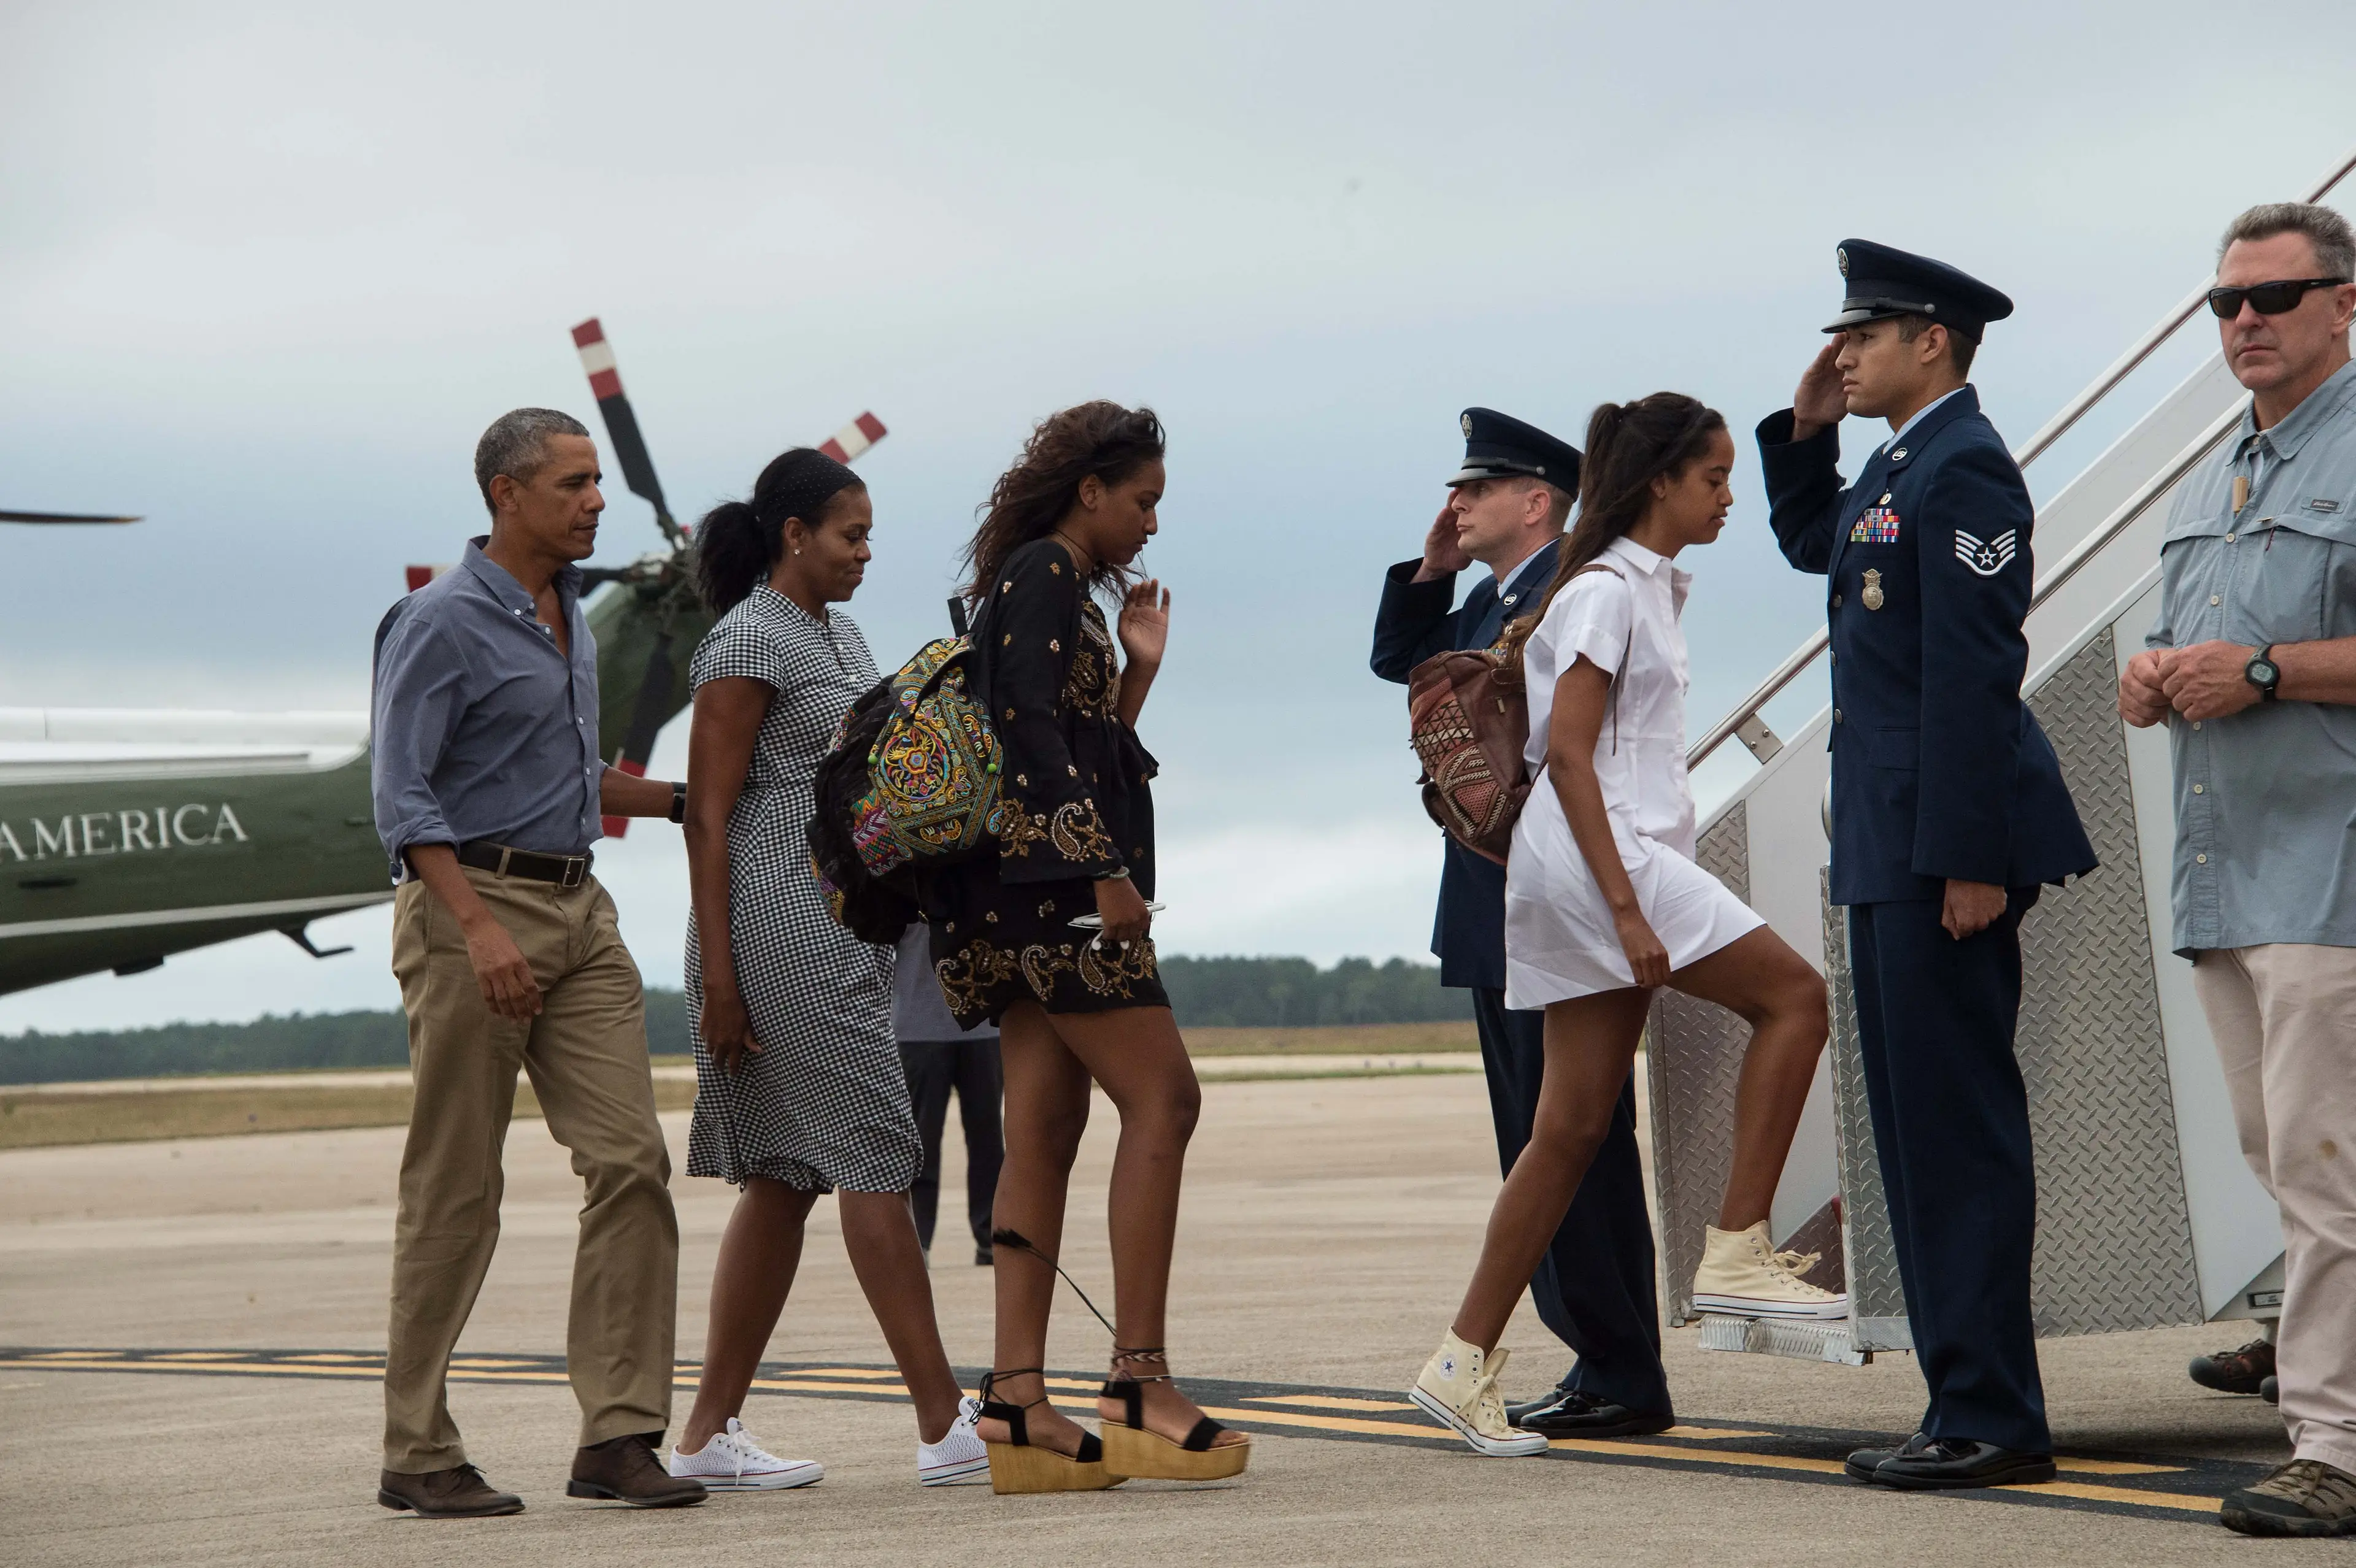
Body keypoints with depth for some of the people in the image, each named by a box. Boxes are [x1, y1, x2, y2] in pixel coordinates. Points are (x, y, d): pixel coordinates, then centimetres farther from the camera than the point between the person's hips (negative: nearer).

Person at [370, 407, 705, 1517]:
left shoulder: (569, 615, 17)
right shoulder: (443, 622, -9)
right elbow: (401, 795, -15)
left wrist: (678, 799, 29)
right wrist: (479, 926, -25)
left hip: (577, 909, 7)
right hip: (471, 903, -7)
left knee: (630, 1158, -4)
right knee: (456, 1192, -2)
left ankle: (618, 1434, -1)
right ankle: (418, 1455, 7)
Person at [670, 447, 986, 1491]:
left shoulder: (841, 635, 18)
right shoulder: (749, 642, -8)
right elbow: (708, 813, -12)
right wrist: (717, 975, -17)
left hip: (846, 925, 9)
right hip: (781, 925, -9)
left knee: (785, 1179, 8)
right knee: (873, 1158, -10)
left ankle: (708, 1434, 11)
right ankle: (945, 1425, -10)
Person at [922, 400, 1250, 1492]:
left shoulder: (1060, 587, 23)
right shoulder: (1042, 574, -6)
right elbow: (1034, 733, -17)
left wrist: (1137, 667, 15)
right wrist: (1106, 871, -21)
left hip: (1030, 894, 10)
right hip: (1053, 879, -10)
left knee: (1042, 1131, 3)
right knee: (1162, 1098, -11)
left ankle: (1015, 1404, -1)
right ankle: (1139, 1382, -14)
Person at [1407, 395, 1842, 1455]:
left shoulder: (1651, 588, 19)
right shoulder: (1607, 593, -9)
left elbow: (1522, 644, 33)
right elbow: (1565, 753, -16)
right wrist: (1626, 906, -23)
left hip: (1625, 862, 9)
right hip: (1596, 856, -9)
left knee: (1573, 1128, 5)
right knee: (1792, 997, -10)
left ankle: (1466, 1363, 5)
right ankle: (1737, 1249, -10)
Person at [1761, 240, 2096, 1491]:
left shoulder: (1963, 467, -14)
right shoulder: (1896, 467, 16)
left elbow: (1977, 673, -20)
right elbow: (1809, 542, 35)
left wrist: (1973, 859, -23)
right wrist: (1804, 430, 18)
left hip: (1943, 843, -11)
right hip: (1888, 847, 11)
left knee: (1959, 1123, -8)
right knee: (1919, 1128, 12)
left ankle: (1993, 1422, -4)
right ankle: (1965, 1403, 18)